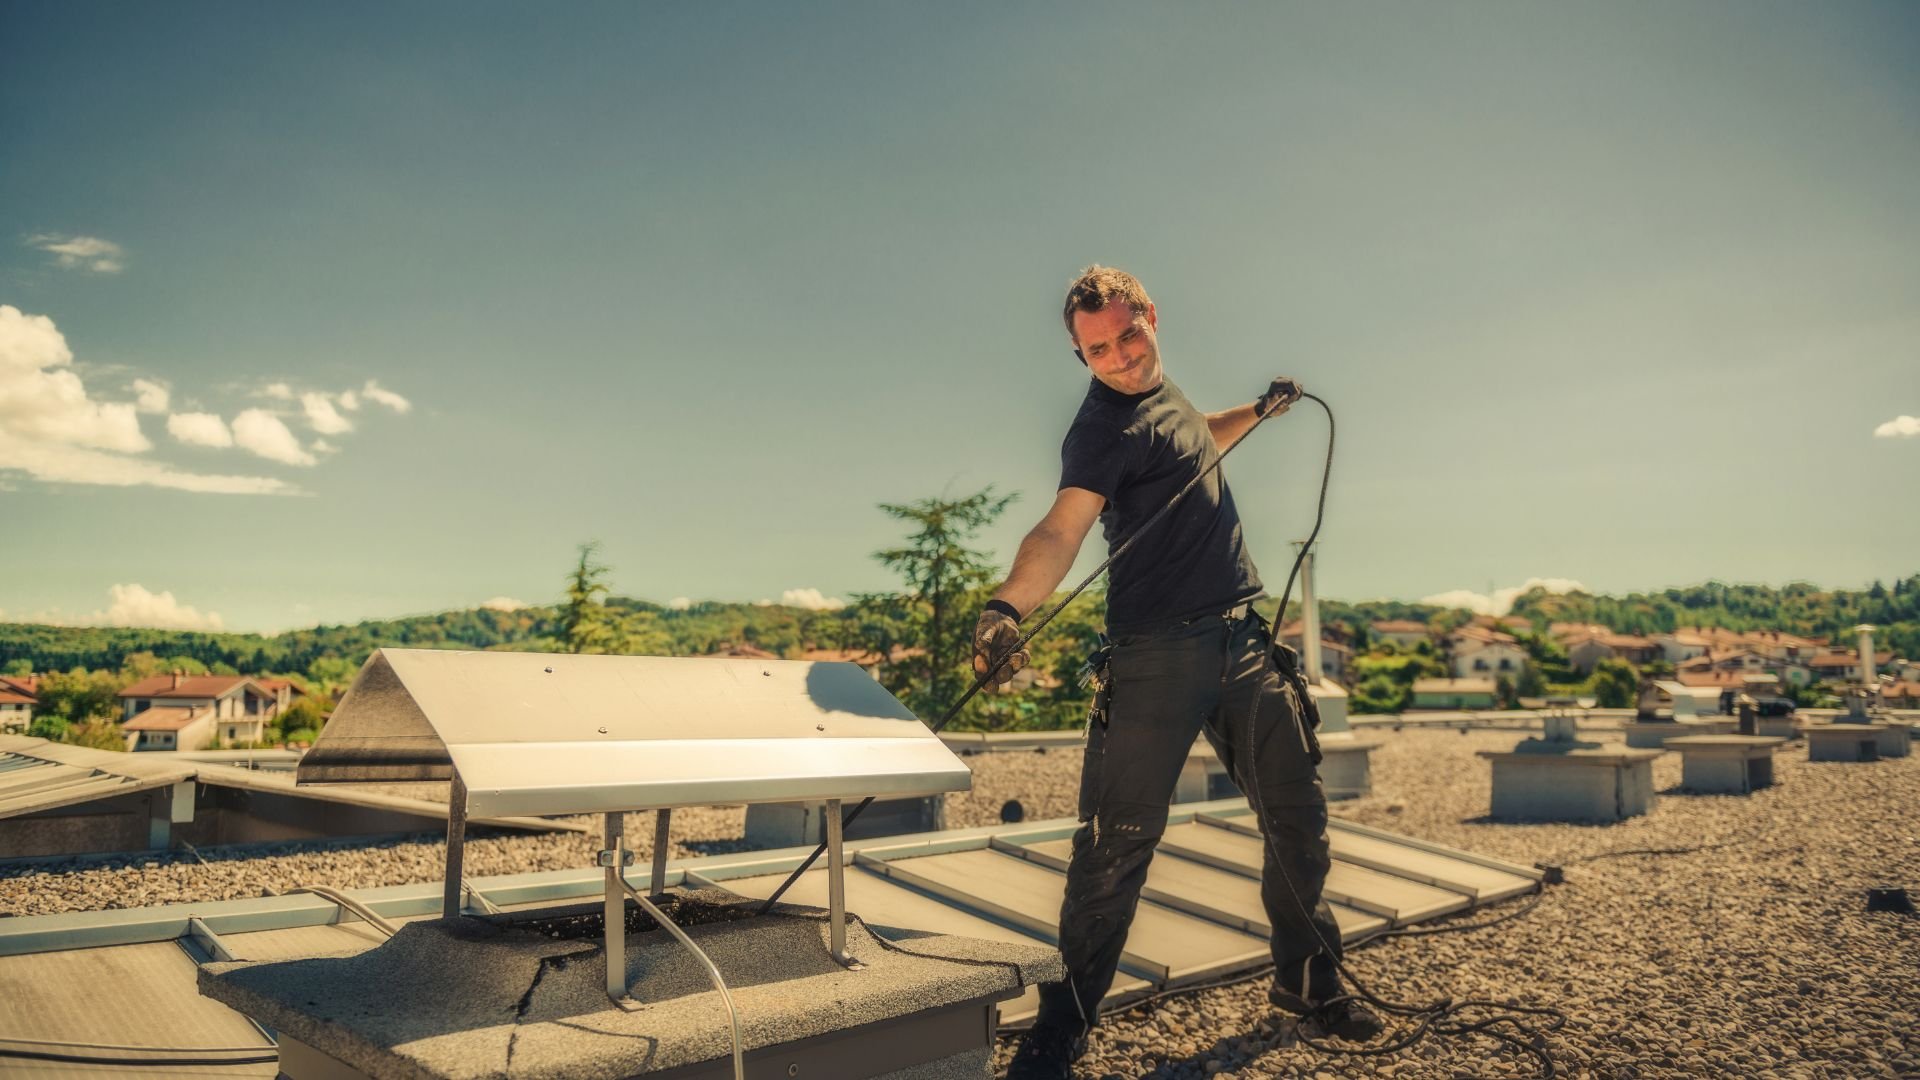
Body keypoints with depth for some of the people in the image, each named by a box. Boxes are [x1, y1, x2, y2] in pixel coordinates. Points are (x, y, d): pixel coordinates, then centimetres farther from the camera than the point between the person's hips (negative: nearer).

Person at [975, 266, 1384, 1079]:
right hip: (1159, 654, -8)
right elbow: (1060, 529, -31)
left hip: (1243, 642, 8)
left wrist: (1258, 411, 28)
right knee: (1120, 838, -8)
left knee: (1298, 816, 13)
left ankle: (1306, 980, 34)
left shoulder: (1162, 393, 13)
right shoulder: (1101, 429, -14)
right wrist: (1006, 606, -47)